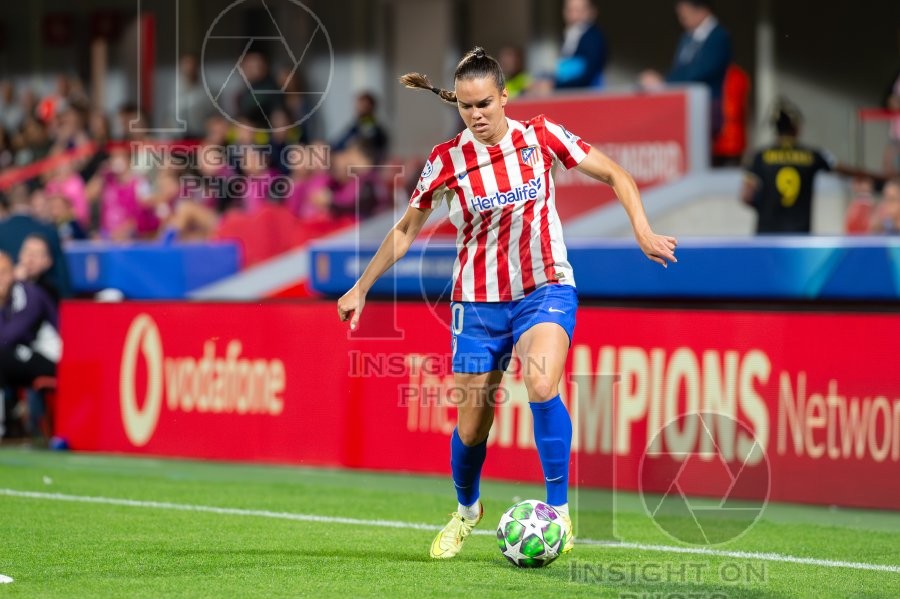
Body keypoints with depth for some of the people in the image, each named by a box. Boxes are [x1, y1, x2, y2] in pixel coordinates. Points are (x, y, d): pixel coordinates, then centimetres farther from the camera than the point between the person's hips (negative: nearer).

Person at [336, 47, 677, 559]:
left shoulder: (541, 137, -7)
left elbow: (616, 175, 2)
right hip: (479, 301, 1)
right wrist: (362, 287, 7)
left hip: (545, 290, -1)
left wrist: (643, 232, -11)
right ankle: (466, 510, 36)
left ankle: (560, 508, -17)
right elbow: (406, 229, 8)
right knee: (471, 426, 5)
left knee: (542, 386, -29)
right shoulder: (447, 161, -6)